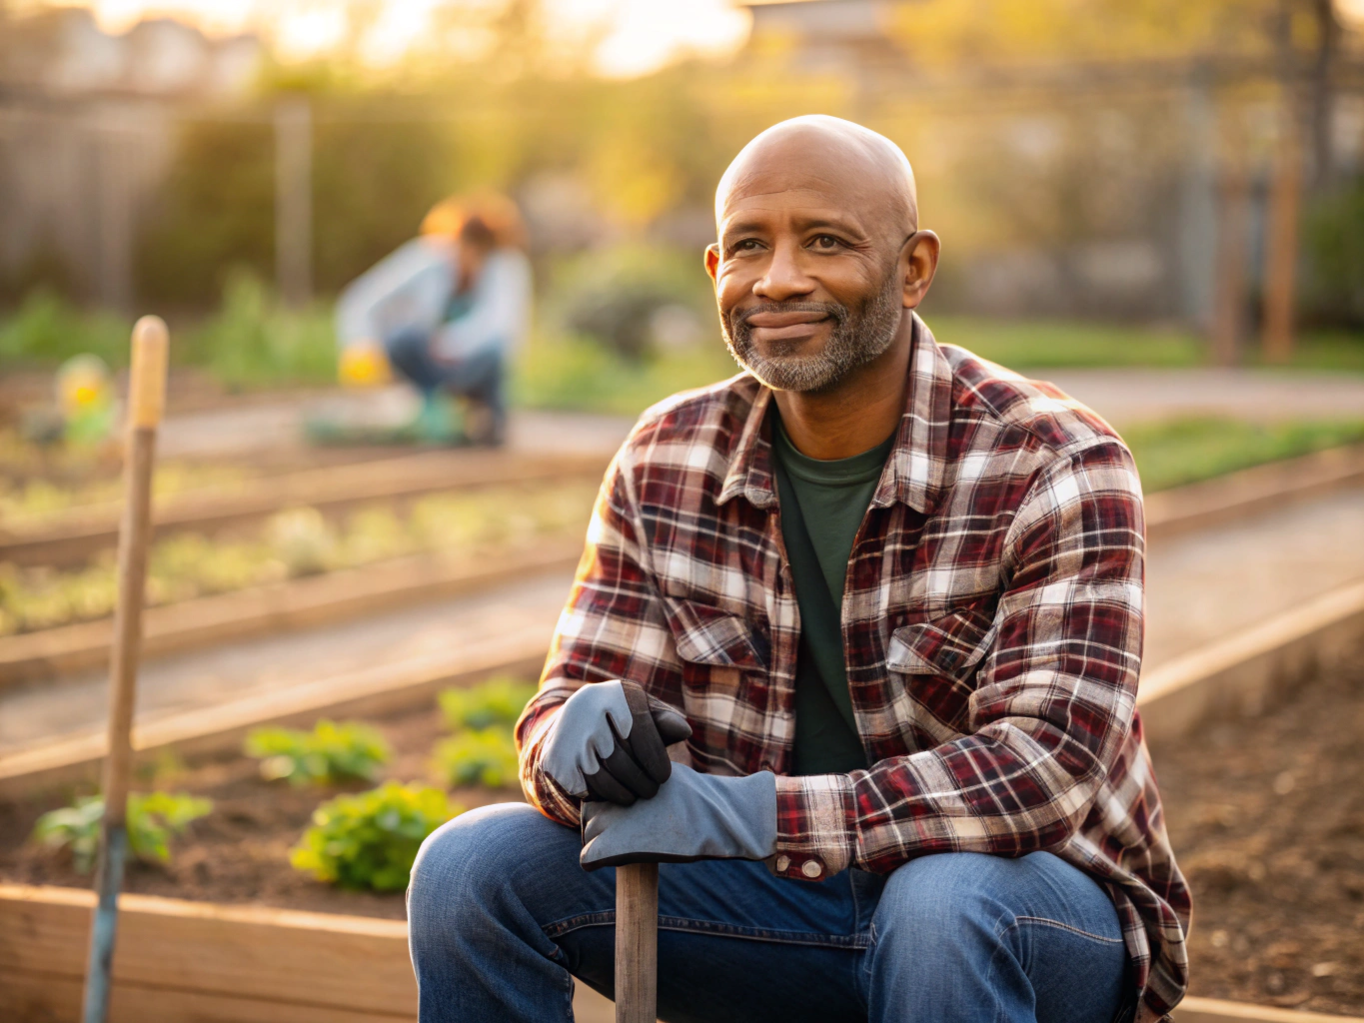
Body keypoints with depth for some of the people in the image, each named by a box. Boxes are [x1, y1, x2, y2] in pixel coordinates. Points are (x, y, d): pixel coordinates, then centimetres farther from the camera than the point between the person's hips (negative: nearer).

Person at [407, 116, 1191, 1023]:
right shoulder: (666, 462, -1)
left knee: (943, 901, -38)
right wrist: (584, 743, -29)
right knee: (473, 866, -14)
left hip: (1043, 906, -3)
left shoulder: (1055, 466, -15)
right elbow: (566, 706, -2)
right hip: (780, 896, 4)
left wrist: (743, 813, -33)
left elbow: (1047, 769, -25)